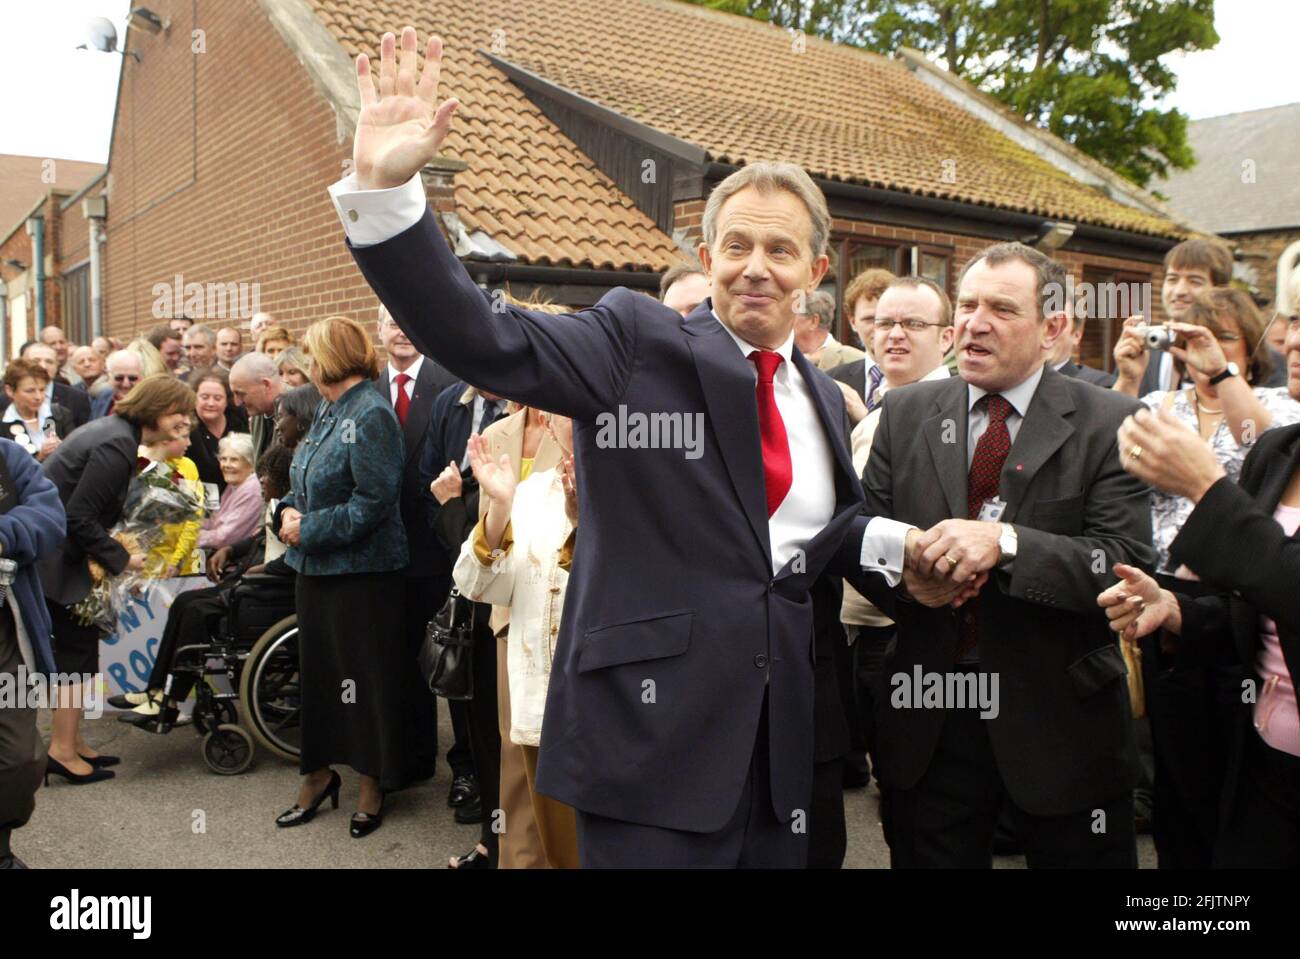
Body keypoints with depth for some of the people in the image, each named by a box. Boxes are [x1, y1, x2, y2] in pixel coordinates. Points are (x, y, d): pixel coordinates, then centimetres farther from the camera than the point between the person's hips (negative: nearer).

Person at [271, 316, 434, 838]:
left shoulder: (371, 416, -17)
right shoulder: (328, 412, 11)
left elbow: (373, 502, -22)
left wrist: (308, 530, -16)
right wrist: (289, 510, -1)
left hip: (361, 573, -8)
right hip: (315, 567, 8)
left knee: (365, 678, 4)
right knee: (317, 672, 16)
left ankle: (373, 784, 21)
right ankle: (318, 771, 31)